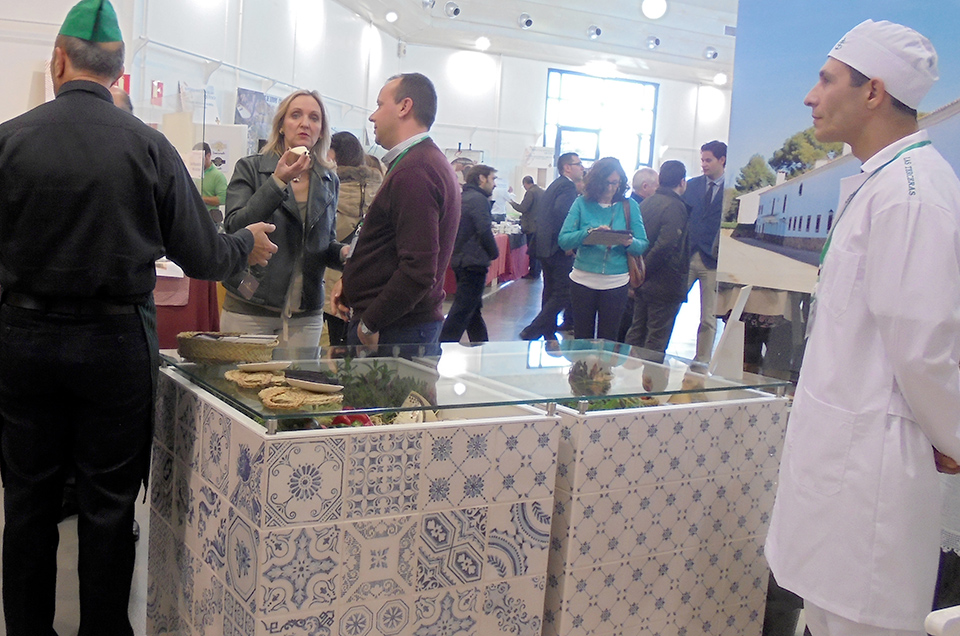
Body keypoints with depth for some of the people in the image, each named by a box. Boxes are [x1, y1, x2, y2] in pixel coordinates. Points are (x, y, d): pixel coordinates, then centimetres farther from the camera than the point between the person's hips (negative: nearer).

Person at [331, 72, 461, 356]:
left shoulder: (414, 171, -19)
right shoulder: (429, 161, 16)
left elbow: (419, 270, -26)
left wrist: (370, 324, -17)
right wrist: (350, 280, 13)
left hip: (394, 333, -10)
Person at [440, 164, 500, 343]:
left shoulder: (461, 198, 15)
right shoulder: (478, 199, -14)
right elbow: (485, 231, -20)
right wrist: (494, 253, -5)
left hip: (460, 260, 10)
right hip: (474, 261, -10)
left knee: (474, 308, 18)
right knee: (462, 311, -8)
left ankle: (482, 346, 29)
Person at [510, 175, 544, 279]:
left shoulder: (530, 192, -15)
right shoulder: (542, 191, 10)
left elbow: (523, 208, -18)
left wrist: (513, 203, -2)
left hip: (532, 227, -8)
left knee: (532, 250, -2)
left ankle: (533, 273, 2)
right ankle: (537, 271, 21)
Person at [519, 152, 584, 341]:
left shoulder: (555, 185, 19)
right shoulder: (568, 186, -12)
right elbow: (561, 211, -28)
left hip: (546, 247, 10)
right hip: (559, 249, -10)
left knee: (551, 293, 15)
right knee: (563, 294, -7)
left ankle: (549, 334, 22)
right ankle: (532, 332, -10)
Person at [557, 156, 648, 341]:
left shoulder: (629, 206, 2)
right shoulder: (582, 203, 0)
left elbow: (643, 245, -2)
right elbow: (563, 240, -8)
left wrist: (629, 242, -23)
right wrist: (589, 233, -23)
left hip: (616, 283, 0)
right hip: (583, 280, 0)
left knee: (608, 339, 9)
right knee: (582, 337, 11)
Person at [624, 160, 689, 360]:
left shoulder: (647, 202, 7)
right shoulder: (675, 207, -17)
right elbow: (665, 245, -27)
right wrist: (645, 270, -16)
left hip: (643, 282, 8)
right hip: (666, 283, -8)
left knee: (637, 330, 18)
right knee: (657, 338, 2)